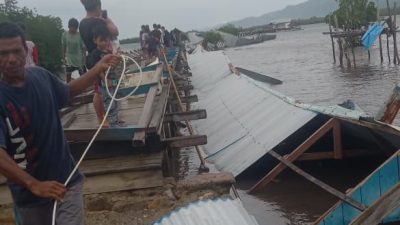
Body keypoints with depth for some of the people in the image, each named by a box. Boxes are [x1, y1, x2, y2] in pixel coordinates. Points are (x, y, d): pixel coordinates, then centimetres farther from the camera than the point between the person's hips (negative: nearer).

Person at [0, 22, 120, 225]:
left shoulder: (40, 75, -4)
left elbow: (67, 92, 19)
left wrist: (98, 68, 10)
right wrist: (34, 185, -41)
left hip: (66, 179, 3)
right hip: (29, 192, -2)